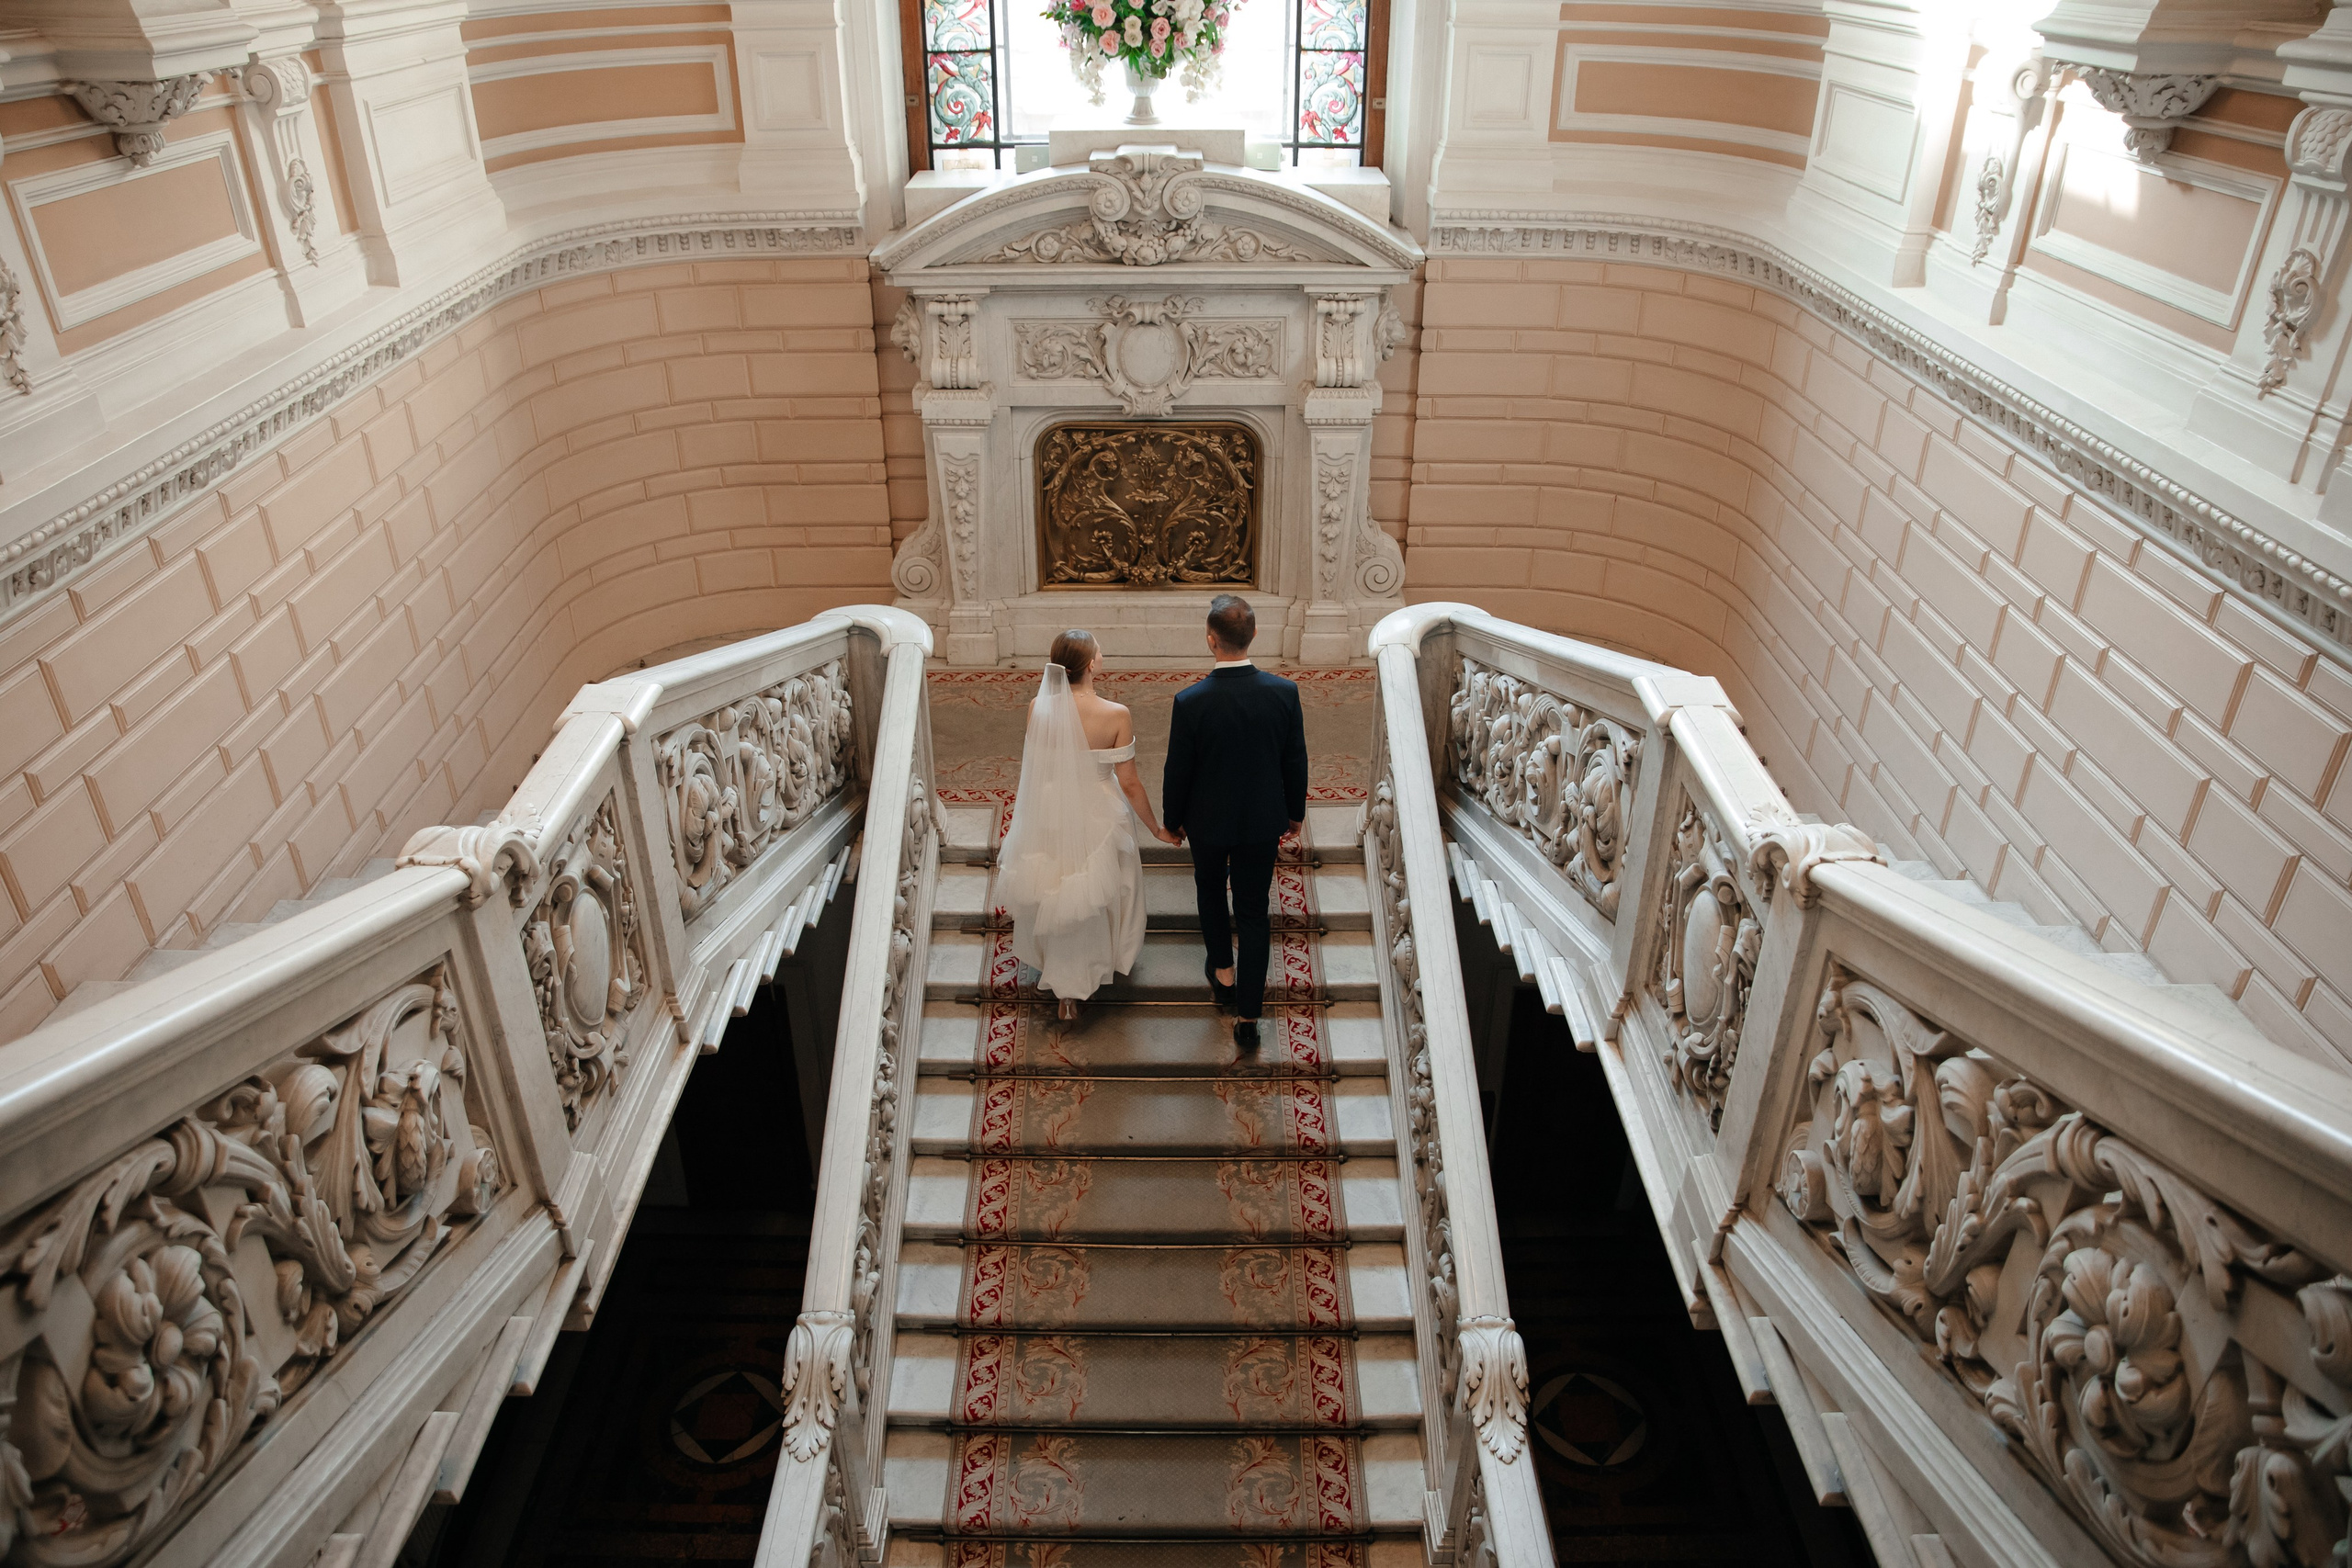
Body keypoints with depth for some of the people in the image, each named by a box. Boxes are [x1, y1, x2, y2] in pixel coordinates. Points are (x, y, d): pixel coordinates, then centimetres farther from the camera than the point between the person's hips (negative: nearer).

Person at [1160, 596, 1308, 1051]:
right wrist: (1295, 811, 13)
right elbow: (1295, 761, -5)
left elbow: (1177, 770, -12)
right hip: (1261, 821, 1)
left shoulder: (1190, 701, -23)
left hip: (1208, 820, -1)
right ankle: (1247, 1016, 19)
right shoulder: (1283, 692, -17)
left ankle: (1222, 972, 44)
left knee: (1210, 890, 28)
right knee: (1253, 914, 12)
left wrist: (1173, 820, 6)